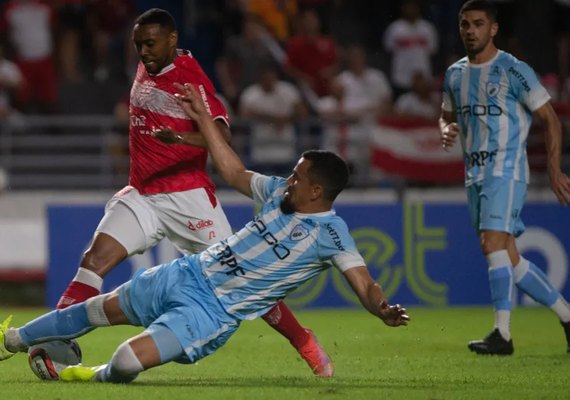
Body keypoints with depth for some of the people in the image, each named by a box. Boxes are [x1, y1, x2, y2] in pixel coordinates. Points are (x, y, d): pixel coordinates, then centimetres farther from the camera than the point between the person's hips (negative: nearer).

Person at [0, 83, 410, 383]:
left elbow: (364, 283, -25)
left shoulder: (331, 234, -18)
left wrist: (382, 308, -47)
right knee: (98, 309, 18)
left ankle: (101, 376, 11)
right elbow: (234, 172, 17)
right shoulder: (280, 193, 2)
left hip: (214, 312, -7)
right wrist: (203, 118, 20)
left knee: (128, 361, -24)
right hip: (187, 275, 7)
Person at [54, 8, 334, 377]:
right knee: (94, 259, -14)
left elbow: (222, 133, -26)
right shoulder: (146, 70, 11)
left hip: (187, 196, -6)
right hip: (142, 195, 6)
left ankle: (305, 343, 8)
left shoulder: (190, 77, -12)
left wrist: (185, 137, -45)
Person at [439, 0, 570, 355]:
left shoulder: (514, 71, -7)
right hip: (475, 174, 7)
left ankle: (502, 334, -22)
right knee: (509, 260, 7)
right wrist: (447, 130, 2)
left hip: (506, 171, -7)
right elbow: (448, 115, 27)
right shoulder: (455, 74, 12)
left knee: (493, 243, -22)